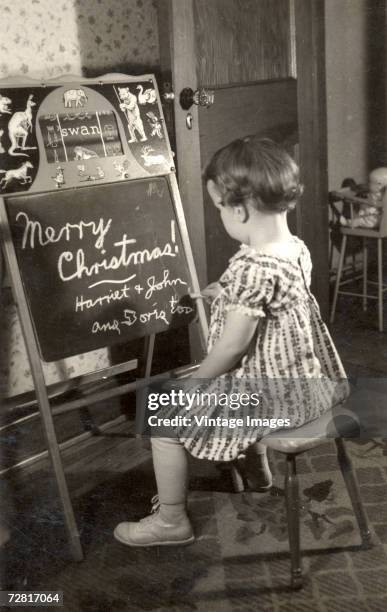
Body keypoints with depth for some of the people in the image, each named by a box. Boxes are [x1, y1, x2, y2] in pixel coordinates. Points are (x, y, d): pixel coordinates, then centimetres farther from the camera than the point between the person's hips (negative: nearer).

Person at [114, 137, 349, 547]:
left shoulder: (250, 268, -29)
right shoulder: (297, 248, 0)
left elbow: (231, 348, -25)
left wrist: (191, 384, -10)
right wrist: (227, 296, 17)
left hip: (270, 394, -9)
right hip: (308, 380, 9)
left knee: (165, 419, 1)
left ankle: (171, 520, 17)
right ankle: (259, 467, 52)